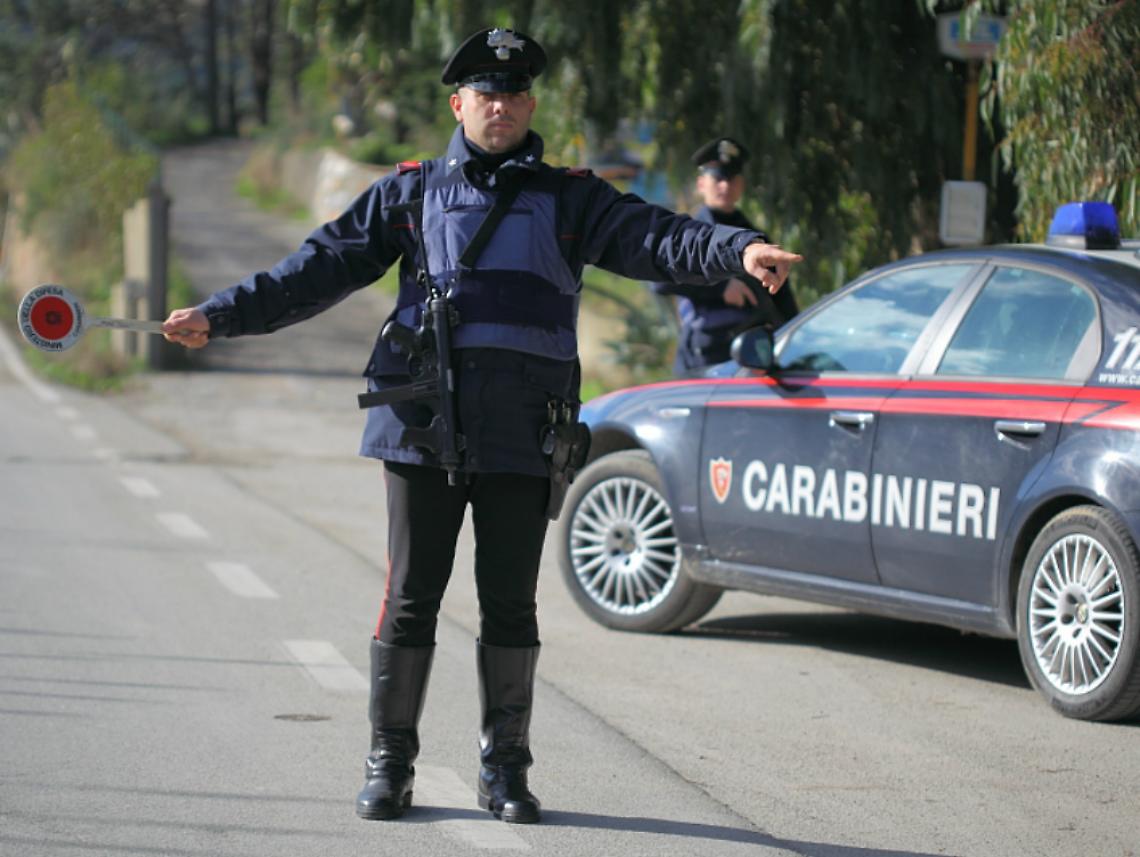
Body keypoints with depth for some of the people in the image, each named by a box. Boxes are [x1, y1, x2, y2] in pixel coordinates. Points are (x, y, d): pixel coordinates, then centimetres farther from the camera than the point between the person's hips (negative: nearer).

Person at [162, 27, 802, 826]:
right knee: (412, 598, 2)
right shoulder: (411, 192, 13)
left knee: (510, 603, 4)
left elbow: (655, 238, -5)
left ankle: (505, 768, 15)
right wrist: (220, 314, 5)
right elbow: (321, 267, 12)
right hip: (424, 423, 0)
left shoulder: (569, 198, 11)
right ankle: (390, 764, 12)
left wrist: (738, 250, -24)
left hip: (522, 434, 0)